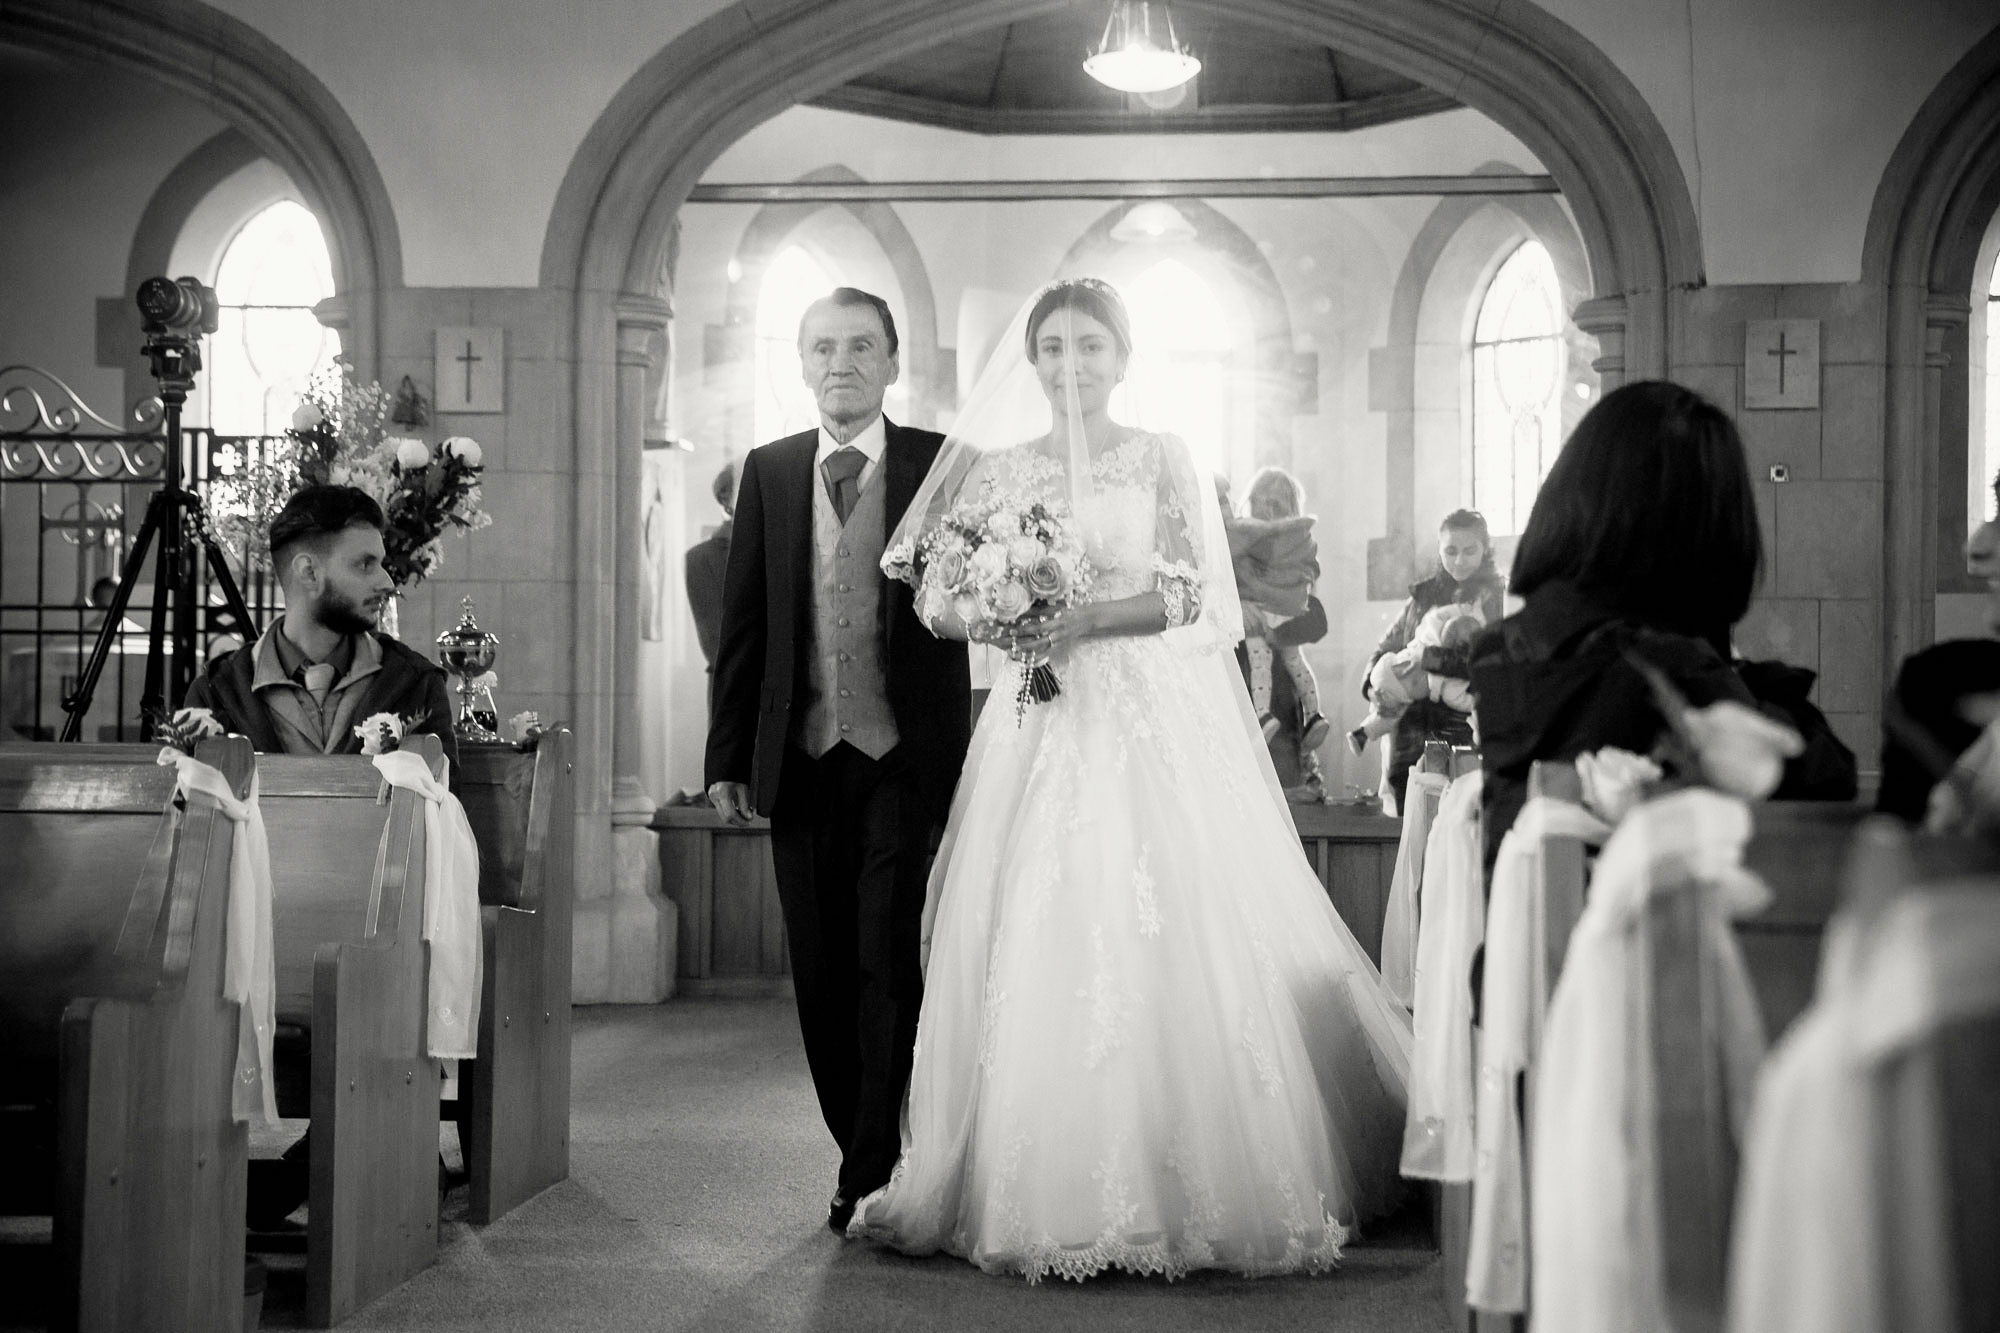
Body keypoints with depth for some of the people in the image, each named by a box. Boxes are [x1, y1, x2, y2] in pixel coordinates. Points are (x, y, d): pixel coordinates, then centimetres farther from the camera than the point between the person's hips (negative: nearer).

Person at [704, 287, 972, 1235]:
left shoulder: (941, 466, 1)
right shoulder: (768, 473, 8)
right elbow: (742, 626, 8)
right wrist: (728, 758, 5)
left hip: (905, 757, -3)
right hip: (801, 758, 3)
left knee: (891, 962, -5)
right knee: (822, 972, 8)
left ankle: (873, 1174, 3)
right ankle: (863, 1154, 22)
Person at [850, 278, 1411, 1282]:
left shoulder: (1162, 461, 5)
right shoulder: (998, 468, 12)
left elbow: (1198, 595, -3)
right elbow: (936, 594, 8)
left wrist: (1086, 618, -15)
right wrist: (996, 622, -12)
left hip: (1156, 726, -3)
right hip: (1043, 729, 3)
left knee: (1167, 943, -7)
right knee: (1033, 949, -2)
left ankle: (1191, 1188, 1)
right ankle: (1047, 1190, 6)